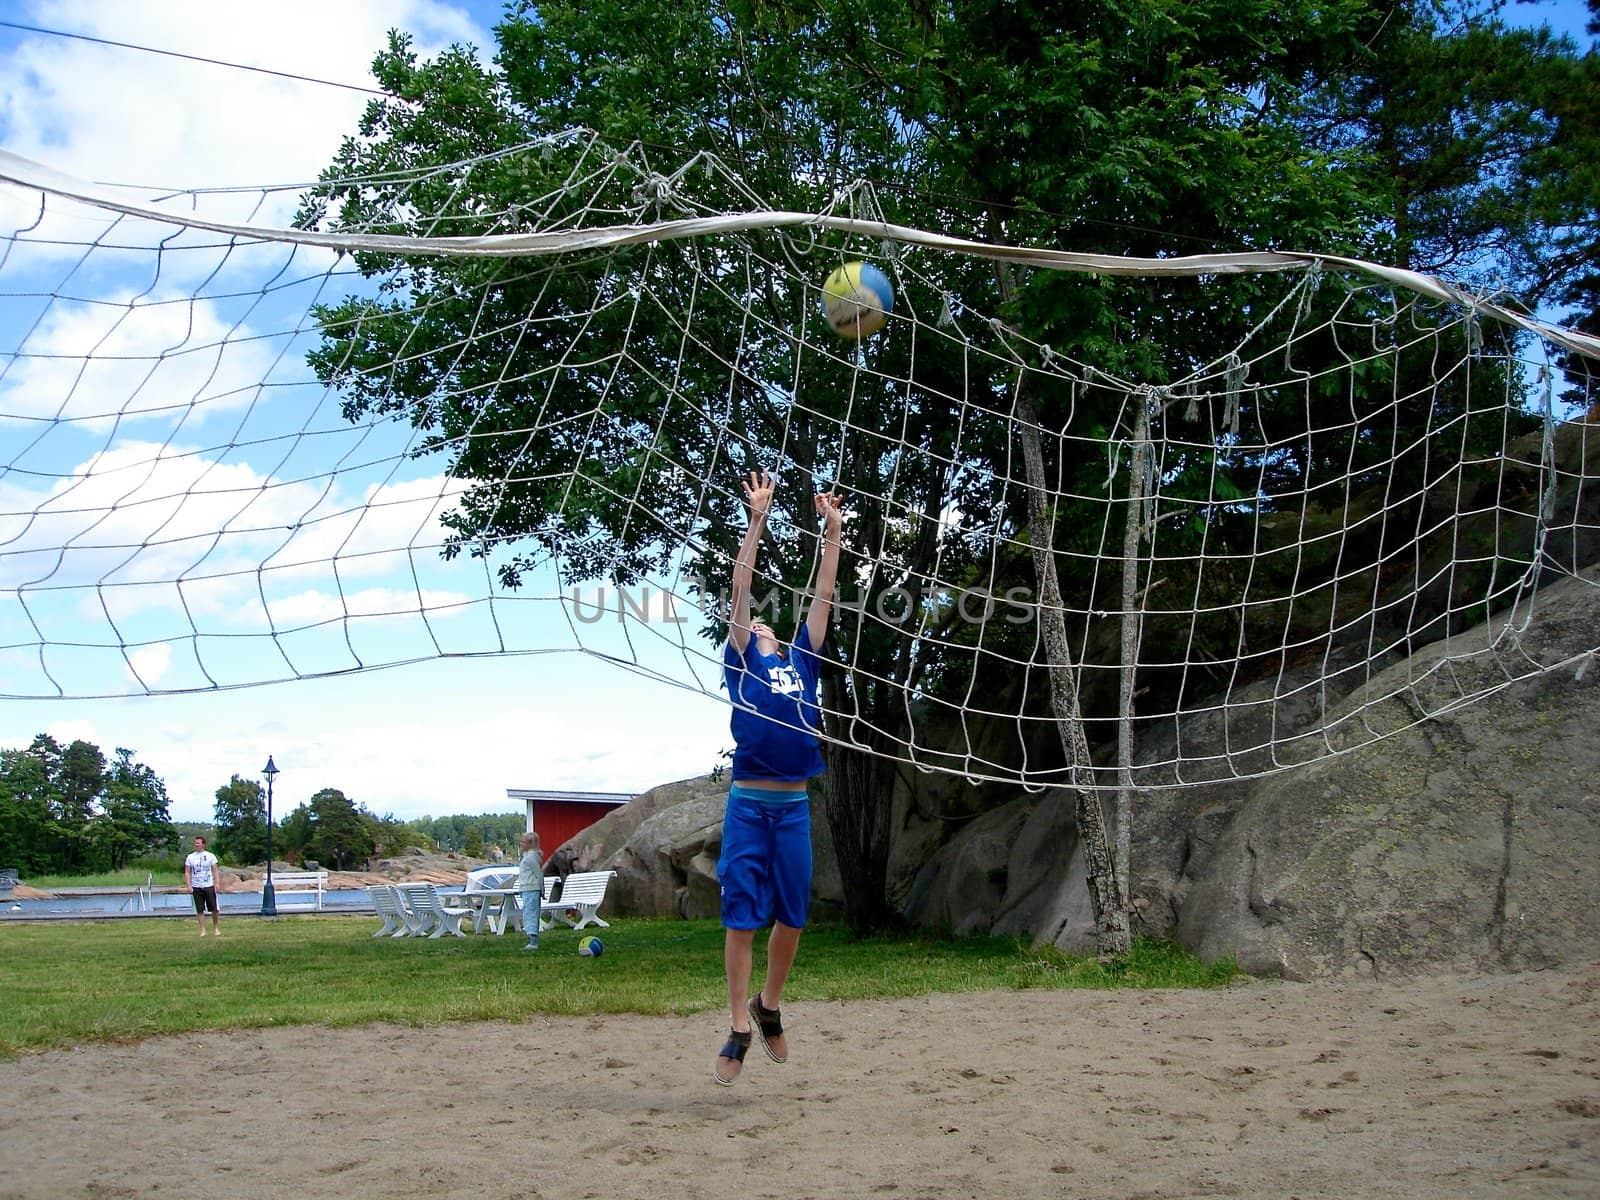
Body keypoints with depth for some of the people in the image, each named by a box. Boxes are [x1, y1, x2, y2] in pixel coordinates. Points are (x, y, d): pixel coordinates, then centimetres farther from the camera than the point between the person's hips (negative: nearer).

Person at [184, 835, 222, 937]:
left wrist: (217, 883, -6)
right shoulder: (190, 857, 5)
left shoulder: (210, 856, 3)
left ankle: (215, 928, 15)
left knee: (214, 909, -1)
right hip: (196, 887, 1)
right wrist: (188, 886, -5)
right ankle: (202, 930, 6)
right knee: (200, 910, 1)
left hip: (209, 886, -1)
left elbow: (215, 870, 3)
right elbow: (187, 872, 5)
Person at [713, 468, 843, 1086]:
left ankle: (769, 1005, 27)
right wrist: (758, 519, -4)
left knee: (792, 915, 7)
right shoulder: (741, 663, 6)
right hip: (749, 803, -4)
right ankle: (740, 1028, 2)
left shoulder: (801, 661, 15)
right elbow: (740, 591, 0)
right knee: (742, 914, -3)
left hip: (794, 804, 4)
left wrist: (834, 530, 14)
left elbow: (823, 595, 16)